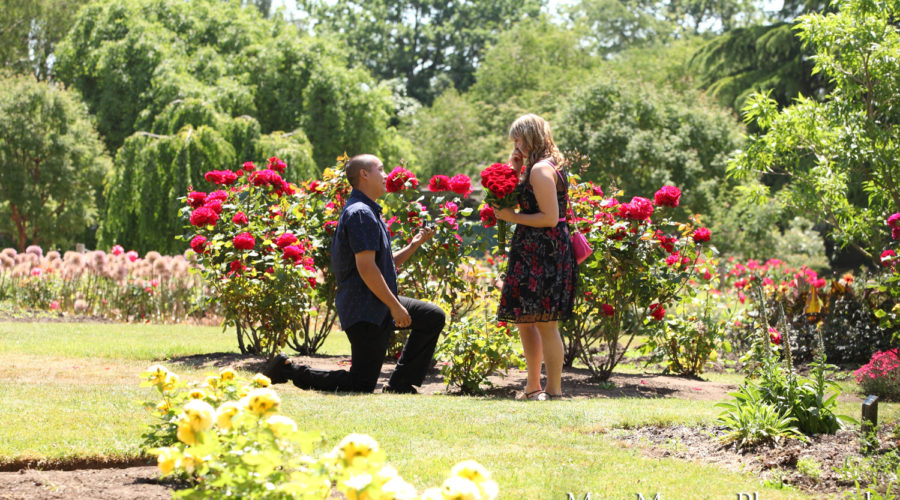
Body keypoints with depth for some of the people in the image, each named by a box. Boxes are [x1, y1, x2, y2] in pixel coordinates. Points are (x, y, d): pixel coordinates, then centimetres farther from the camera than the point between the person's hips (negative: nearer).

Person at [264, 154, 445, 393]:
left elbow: (385, 265, 21)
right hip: (365, 310, -10)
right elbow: (366, 267, -24)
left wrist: (414, 245, 10)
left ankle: (400, 383, 13)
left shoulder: (369, 212, 18)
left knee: (434, 317, 14)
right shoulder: (360, 213, -17)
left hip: (379, 306, 10)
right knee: (361, 385, -7)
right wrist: (395, 306, -20)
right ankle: (289, 370, 2)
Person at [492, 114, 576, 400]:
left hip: (543, 251, -11)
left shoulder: (541, 170, -15)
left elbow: (549, 217, -21)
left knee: (544, 322, -8)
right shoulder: (541, 167, 16)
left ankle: (554, 389, -5)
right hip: (532, 251, 11)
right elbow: (518, 199, 19)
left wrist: (513, 217, -13)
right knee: (524, 320, 16)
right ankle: (533, 387, 22)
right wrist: (513, 170, 8)